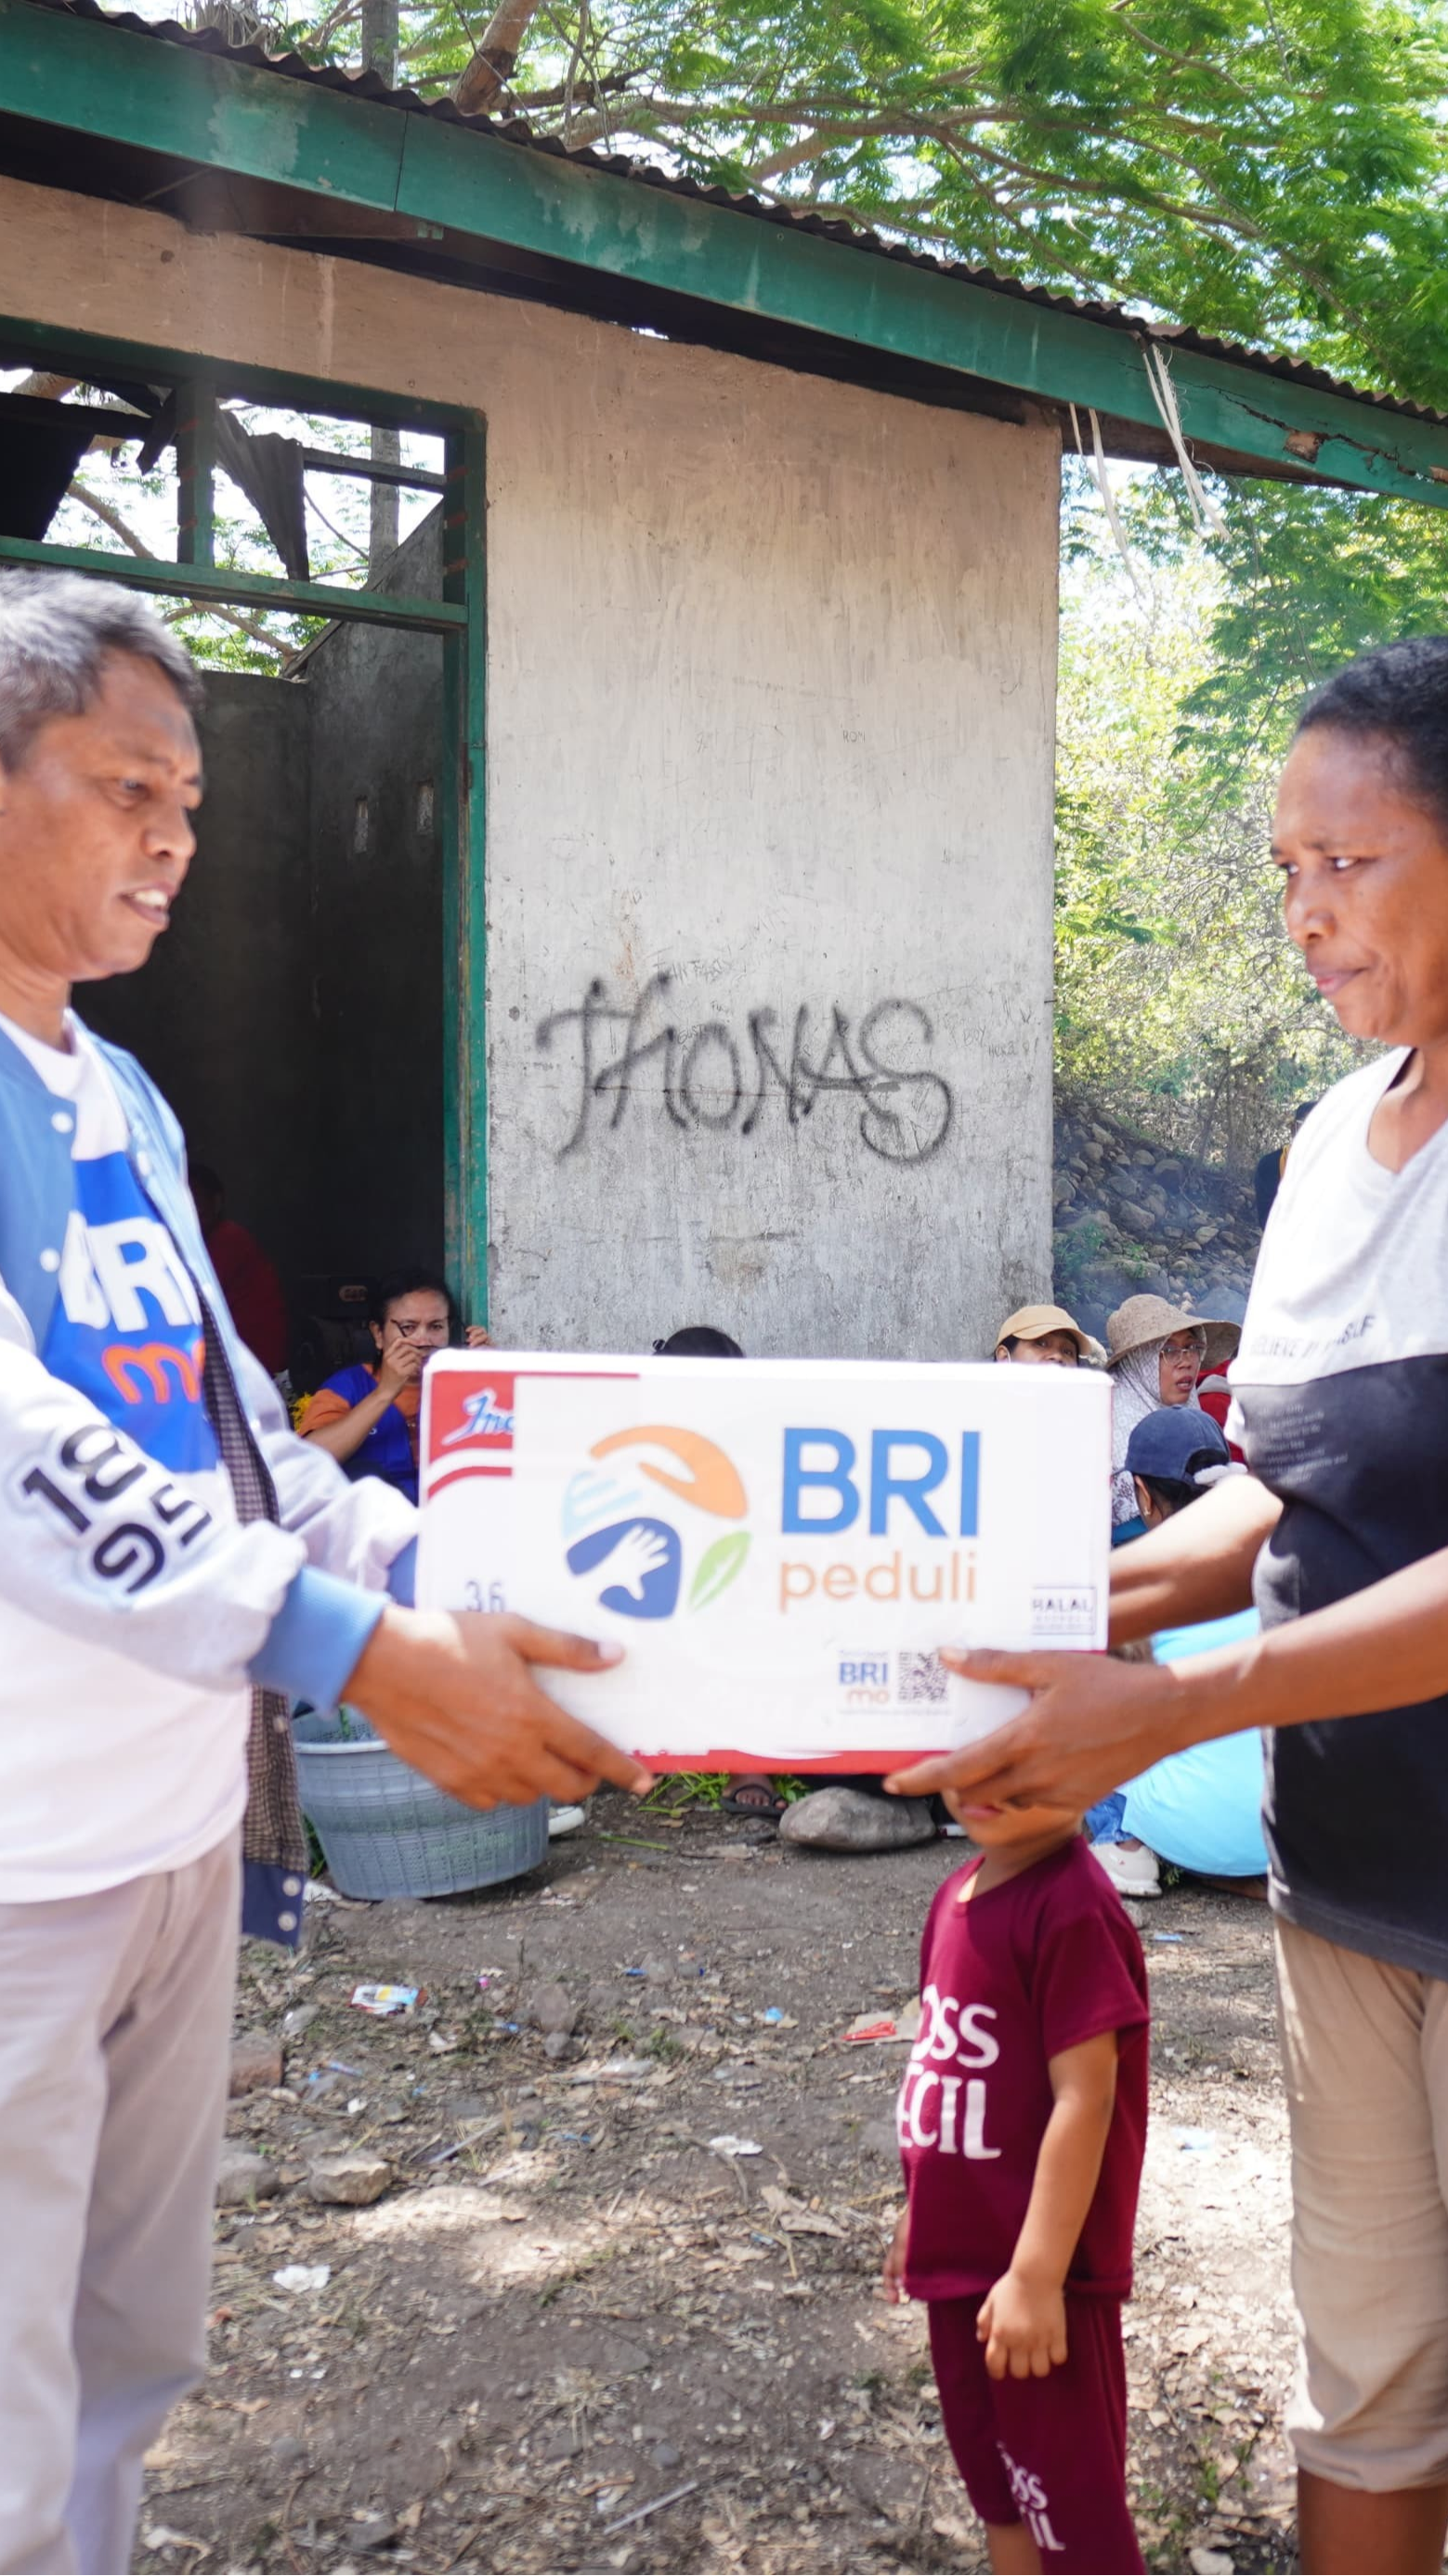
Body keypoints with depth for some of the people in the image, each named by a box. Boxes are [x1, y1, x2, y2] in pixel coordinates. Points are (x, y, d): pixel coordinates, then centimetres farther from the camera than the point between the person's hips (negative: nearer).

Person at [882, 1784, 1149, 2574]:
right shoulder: (958, 1895, 3)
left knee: (1068, 2501, 8)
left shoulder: (1072, 1910, -23)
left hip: (1035, 2271, -8)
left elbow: (1083, 2099, -23)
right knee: (994, 2481, 22)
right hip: (959, 2257, 8)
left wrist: (1037, 2274, -22)